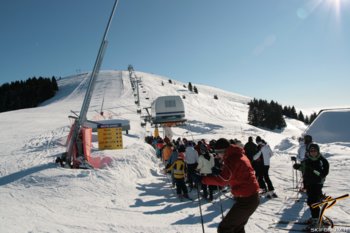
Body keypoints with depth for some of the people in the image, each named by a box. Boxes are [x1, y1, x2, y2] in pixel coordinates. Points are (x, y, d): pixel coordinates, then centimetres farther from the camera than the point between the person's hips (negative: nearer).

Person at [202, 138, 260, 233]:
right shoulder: (239, 155, 12)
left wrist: (202, 179, -23)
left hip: (245, 199, -10)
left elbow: (222, 180, -28)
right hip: (252, 197, 10)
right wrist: (220, 170, 11)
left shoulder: (232, 158, -19)